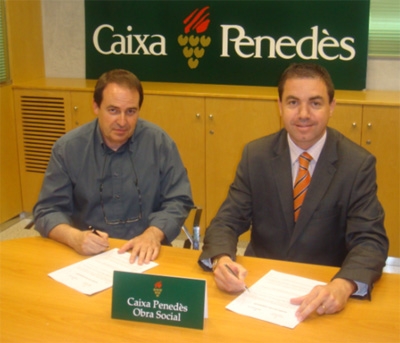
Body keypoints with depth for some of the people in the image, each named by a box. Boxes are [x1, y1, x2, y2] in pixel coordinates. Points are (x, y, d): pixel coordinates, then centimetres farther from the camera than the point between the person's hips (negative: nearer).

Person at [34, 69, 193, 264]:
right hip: (87, 255, 0)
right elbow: (47, 210, 1)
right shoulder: (68, 147, -1)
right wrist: (75, 237, -20)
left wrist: (153, 234, -19)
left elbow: (178, 201, 0)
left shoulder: (159, 142, -2)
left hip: (145, 255, 0)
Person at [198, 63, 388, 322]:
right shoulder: (256, 155, 0)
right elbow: (228, 221, -2)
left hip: (321, 293, 0)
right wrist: (221, 260, -25)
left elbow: (370, 240, -12)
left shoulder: (359, 164, -7)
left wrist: (343, 286, -33)